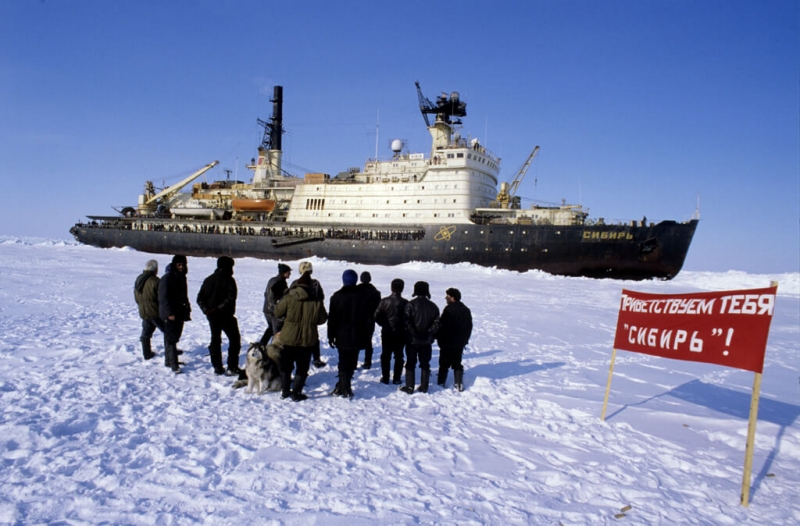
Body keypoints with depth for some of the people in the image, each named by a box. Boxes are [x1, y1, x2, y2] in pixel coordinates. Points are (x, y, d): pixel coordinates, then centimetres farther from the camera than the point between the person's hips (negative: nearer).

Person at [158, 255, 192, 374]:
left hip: (180, 313, 9)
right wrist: (169, 313, -22)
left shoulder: (181, 277, 15)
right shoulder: (167, 278, -13)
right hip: (171, 314, -9)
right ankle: (173, 365, -9)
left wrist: (187, 310, 16)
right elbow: (164, 297, -17)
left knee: (174, 337, 16)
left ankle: (169, 360, 27)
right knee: (171, 339, -8)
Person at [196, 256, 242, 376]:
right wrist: (221, 308, -12)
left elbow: (200, 298, 6)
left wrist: (207, 310, 1)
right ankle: (232, 368, 0)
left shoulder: (208, 280, 9)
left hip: (212, 315, 6)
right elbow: (231, 298, -22)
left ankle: (217, 367, 19)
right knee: (235, 339, 4)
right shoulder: (229, 279, -10)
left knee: (215, 339, 16)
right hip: (225, 315, -6)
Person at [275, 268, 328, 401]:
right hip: (307, 340, -1)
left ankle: (285, 390, 25)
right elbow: (322, 319, 1)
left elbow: (278, 312, 1)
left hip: (289, 338, 1)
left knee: (286, 365, 19)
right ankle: (296, 392, 10)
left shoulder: (289, 298, -10)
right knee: (302, 367, 11)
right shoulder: (316, 301, -9)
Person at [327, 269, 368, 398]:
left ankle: (345, 389, 0)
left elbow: (332, 318, -3)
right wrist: (364, 334, 11)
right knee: (351, 363, 12)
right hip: (357, 337, 1)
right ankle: (341, 387, 17)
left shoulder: (337, 296, -5)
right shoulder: (362, 297, -1)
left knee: (343, 364, 6)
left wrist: (331, 336, 4)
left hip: (342, 336, -1)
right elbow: (368, 318, 2)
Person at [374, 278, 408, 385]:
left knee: (385, 356, 13)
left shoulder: (384, 301, -9)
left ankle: (385, 378, 17)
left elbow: (377, 317, -6)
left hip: (386, 333, 1)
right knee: (399, 356, 12)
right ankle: (396, 379, 14)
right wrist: (403, 327, 8)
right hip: (400, 334, -1)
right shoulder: (405, 303, -13)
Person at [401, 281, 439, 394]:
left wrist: (414, 333, -10)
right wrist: (428, 333, -2)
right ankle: (424, 387, 18)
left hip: (412, 339, -3)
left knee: (410, 363, 6)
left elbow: (407, 322, -16)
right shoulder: (433, 306, 1)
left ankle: (409, 387, 8)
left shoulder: (411, 304, -11)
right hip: (427, 340, 3)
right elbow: (436, 324, -3)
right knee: (425, 364, 13)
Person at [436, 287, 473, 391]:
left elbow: (442, 325, -18)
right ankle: (459, 384, 12)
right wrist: (465, 340, 21)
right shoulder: (466, 310, 9)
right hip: (460, 343, 6)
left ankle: (440, 383, 10)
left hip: (447, 343, -6)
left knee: (444, 363, 5)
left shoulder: (449, 309, -16)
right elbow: (469, 327, 15)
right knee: (457, 363, 13)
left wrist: (438, 337, -6)